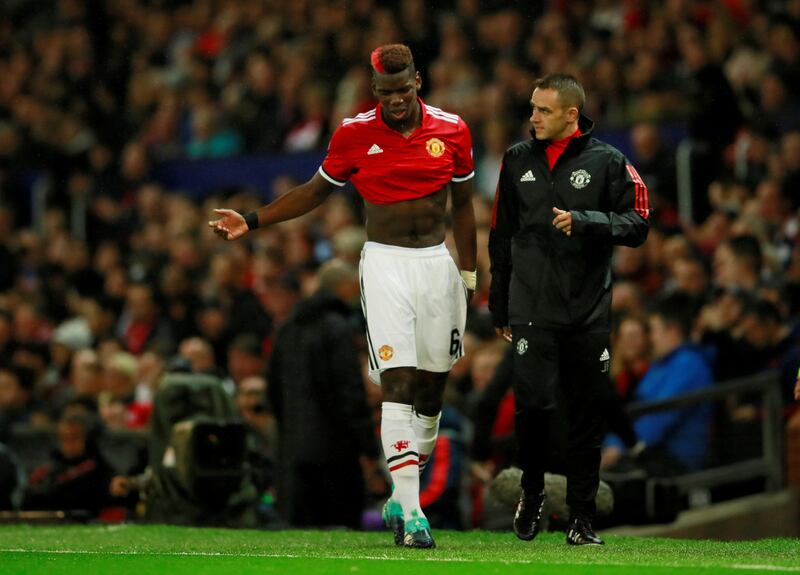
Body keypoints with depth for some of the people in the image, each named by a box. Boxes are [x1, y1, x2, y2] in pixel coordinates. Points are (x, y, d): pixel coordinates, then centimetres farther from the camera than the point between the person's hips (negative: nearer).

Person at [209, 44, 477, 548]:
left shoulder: (452, 131, 1)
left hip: (436, 262, 3)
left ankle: (403, 497, 22)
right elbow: (317, 191, 9)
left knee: (433, 385, 6)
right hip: (385, 264, -3)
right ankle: (410, 512, -19)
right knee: (398, 382, -14)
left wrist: (469, 275, 12)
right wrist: (251, 222, 3)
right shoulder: (354, 134, -4)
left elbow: (463, 205, 11)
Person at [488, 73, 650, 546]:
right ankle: (532, 491, 13)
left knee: (588, 414, 2)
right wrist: (499, 307, 16)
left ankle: (582, 518, 10)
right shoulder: (518, 160, 10)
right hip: (532, 308, 1)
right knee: (533, 401, -12)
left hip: (589, 312, -1)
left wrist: (584, 220, -18)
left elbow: (638, 225, -3)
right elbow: (501, 237, 16)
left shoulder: (607, 162, 2)